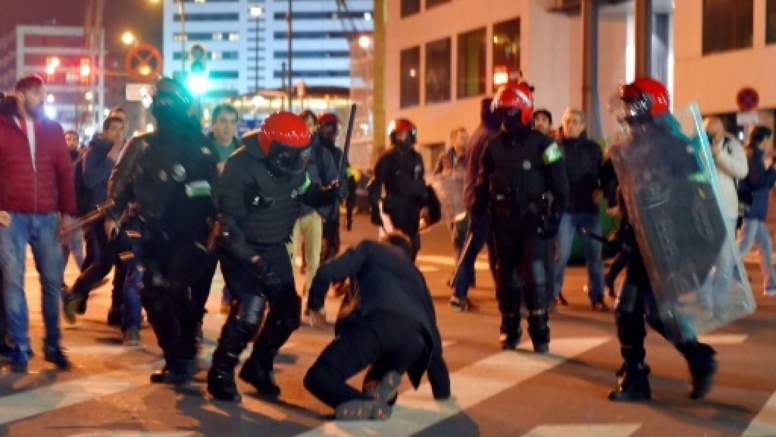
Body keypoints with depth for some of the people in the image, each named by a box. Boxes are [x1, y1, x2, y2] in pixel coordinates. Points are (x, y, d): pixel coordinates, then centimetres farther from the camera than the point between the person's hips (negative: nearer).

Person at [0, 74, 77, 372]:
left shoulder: (53, 129, 10)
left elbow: (65, 172, 10)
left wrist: (67, 211, 5)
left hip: (47, 217, 3)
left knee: (52, 280, 5)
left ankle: (52, 345, 15)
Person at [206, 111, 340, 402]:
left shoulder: (293, 165, -4)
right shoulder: (241, 167, -24)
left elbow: (307, 193, 13)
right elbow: (229, 222, -26)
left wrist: (329, 193, -10)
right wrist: (253, 260, -35)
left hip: (275, 248, 7)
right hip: (241, 248, -7)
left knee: (288, 312, 7)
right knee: (251, 308, -22)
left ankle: (258, 366, 29)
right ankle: (221, 373, -5)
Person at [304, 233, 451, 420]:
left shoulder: (371, 249, 28)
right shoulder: (416, 275, 40)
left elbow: (327, 273, 12)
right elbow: (432, 330, 40)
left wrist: (315, 304, 32)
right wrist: (443, 392, 46)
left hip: (377, 324, -5)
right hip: (414, 337, 5)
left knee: (317, 377, 4)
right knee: (373, 387, 30)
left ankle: (368, 405, -22)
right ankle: (383, 391, -6)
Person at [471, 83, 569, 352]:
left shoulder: (541, 144, -4)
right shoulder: (493, 146, 8)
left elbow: (559, 184, -4)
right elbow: (482, 185, 14)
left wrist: (554, 216, -10)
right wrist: (477, 216, 8)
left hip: (533, 218, -4)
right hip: (504, 220, 4)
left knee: (535, 274, -13)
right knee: (507, 276, 7)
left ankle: (540, 332, -5)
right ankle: (509, 330, 17)